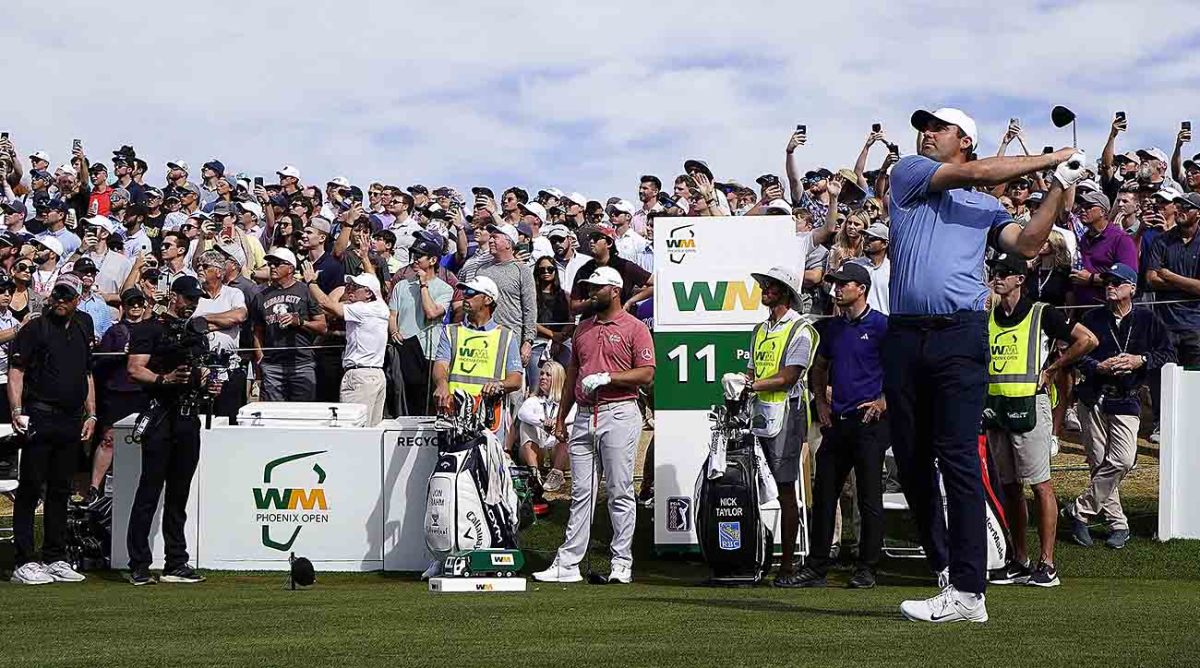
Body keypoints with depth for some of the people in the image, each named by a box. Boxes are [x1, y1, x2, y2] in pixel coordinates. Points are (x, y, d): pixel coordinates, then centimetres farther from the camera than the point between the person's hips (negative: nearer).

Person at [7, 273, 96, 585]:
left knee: (60, 491, 11)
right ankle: (24, 562, -4)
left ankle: (55, 559, 17)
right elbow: (16, 371, -7)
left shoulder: (82, 331, 15)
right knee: (30, 489, -4)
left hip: (71, 423, 6)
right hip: (39, 418, -6)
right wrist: (17, 411, -18)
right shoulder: (35, 329, -2)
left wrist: (91, 414, 15)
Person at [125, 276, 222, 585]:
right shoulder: (150, 330, 0)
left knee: (179, 495, 10)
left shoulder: (198, 336, 23)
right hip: (160, 417, -7)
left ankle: (176, 565, 13)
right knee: (149, 492, -9)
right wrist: (165, 379, -24)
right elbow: (134, 369, -9)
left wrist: (210, 385, 7)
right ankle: (139, 566, -9)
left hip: (189, 419, 7)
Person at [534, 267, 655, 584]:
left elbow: (646, 374, -9)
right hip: (584, 416, 6)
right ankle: (567, 564, 2)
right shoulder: (583, 329, 19)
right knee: (581, 493, 4)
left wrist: (606, 377, -17)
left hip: (619, 415, -6)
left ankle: (622, 563, 1)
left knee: (620, 493, -3)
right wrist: (561, 418, 17)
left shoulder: (634, 328, -1)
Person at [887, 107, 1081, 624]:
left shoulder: (985, 207, 20)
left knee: (958, 458, -12)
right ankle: (945, 568, 14)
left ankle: (967, 591, -16)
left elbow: (1026, 244, 5)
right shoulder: (908, 174, 15)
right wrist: (1049, 158, 9)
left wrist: (1060, 186, 1)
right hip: (905, 335, 2)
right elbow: (973, 172, 3)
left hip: (960, 334, -2)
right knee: (911, 460, 3)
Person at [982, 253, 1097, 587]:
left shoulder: (1041, 314, -2)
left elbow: (1088, 340, -6)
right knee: (1009, 487, 9)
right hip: (994, 409, 6)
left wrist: (1053, 368, -4)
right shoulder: (986, 316, 14)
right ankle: (1019, 561, 15)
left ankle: (1047, 564, -7)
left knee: (1040, 484, -7)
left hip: (1028, 406, -6)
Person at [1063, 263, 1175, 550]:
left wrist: (1140, 360, -10)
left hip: (1126, 400, -1)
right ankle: (1117, 524, 10)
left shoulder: (1147, 320, 4)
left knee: (1122, 460, -17)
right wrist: (1098, 367, -14)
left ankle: (1080, 511, -5)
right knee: (1099, 462, 0)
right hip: (1093, 397, 1)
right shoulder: (1092, 318, 6)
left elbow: (1168, 353, 5)